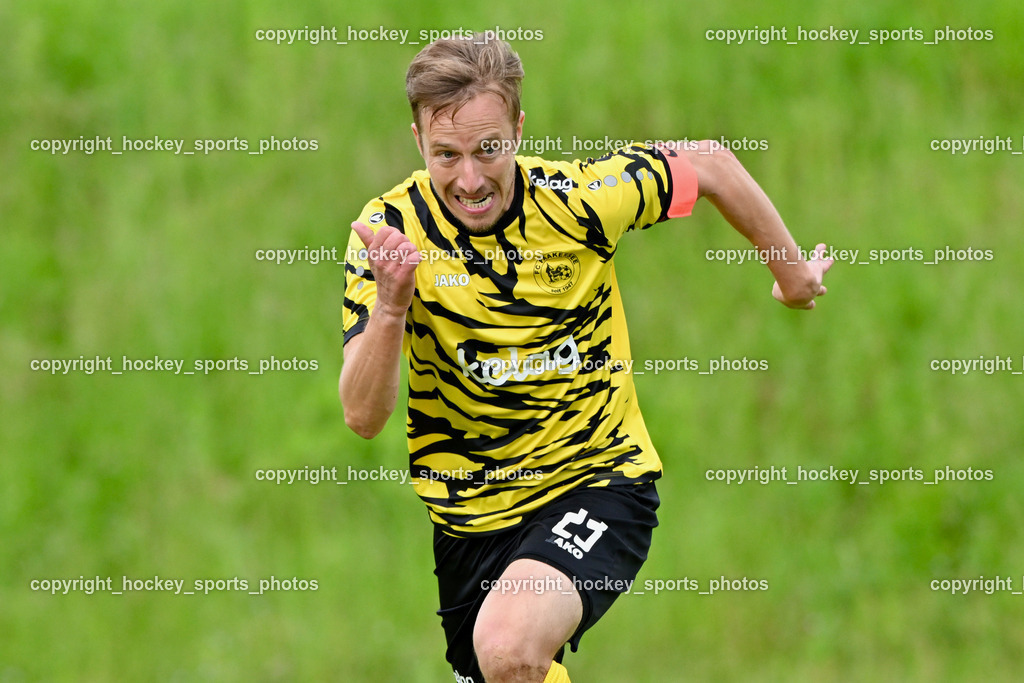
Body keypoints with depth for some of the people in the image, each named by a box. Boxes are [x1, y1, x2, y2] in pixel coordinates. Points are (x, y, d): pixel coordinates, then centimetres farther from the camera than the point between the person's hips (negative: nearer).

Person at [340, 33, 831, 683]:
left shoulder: (577, 199, -17)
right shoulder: (389, 230, -14)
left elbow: (710, 166, 2)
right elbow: (362, 417, -19)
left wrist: (794, 275, 13)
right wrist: (389, 306, -36)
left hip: (599, 484, -3)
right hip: (468, 516, 4)